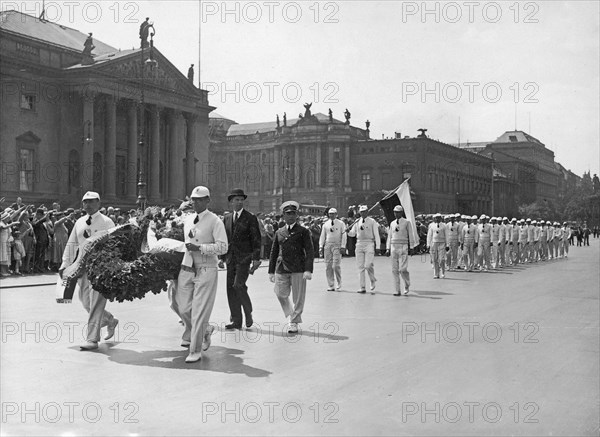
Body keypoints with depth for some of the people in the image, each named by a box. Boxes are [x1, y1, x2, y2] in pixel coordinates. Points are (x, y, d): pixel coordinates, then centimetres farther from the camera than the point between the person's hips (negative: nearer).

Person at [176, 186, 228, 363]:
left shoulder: (215, 221, -7)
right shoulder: (187, 220, 11)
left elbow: (222, 247, -14)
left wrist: (199, 248, -19)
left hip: (206, 270, -6)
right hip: (186, 269, 6)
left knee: (199, 311, -4)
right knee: (184, 308, 9)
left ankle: (196, 351, 5)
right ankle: (204, 330, 38)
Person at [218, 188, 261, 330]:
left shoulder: (250, 218, -2)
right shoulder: (226, 219, 13)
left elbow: (256, 239, -4)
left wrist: (256, 259, -11)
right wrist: (222, 257, 10)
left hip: (244, 257, -5)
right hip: (231, 259, 5)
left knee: (238, 285, -17)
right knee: (231, 288, 3)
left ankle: (248, 313, 4)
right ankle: (236, 321, 9)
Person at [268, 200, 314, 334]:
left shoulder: (303, 231, 2)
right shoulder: (279, 232, 13)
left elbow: (309, 252, -4)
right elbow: (274, 252, 16)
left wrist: (308, 270, -14)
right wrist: (271, 271, 12)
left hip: (298, 269, -3)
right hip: (282, 269, 3)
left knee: (298, 297, 0)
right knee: (281, 294, 0)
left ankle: (294, 323, 14)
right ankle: (292, 314, 24)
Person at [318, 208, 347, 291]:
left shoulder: (341, 224, 5)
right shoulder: (325, 224, 11)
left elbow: (343, 236, 3)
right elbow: (322, 236, 13)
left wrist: (343, 246, -6)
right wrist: (321, 246, 4)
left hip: (337, 246, -3)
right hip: (327, 246, 3)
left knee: (336, 266, -10)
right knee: (328, 266, 1)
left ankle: (339, 284, 3)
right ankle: (331, 285, 8)